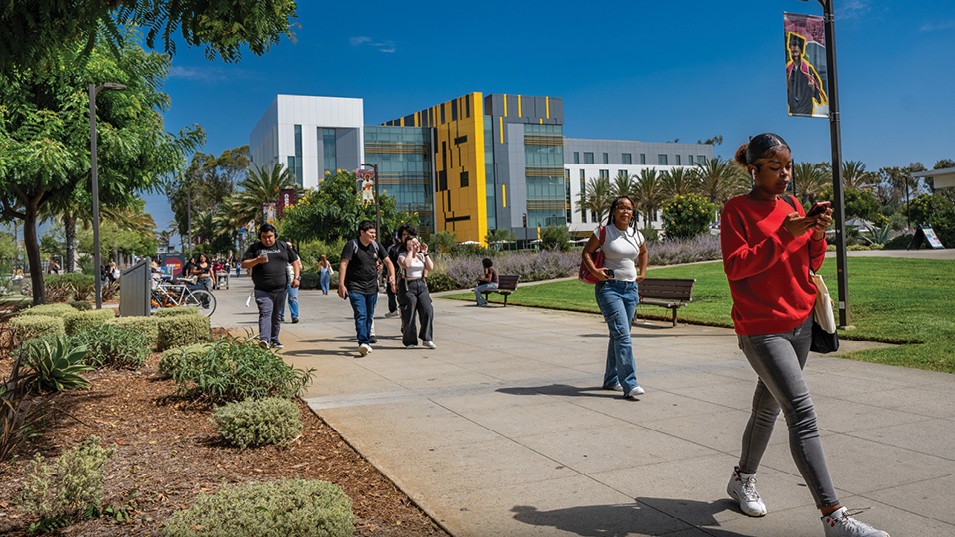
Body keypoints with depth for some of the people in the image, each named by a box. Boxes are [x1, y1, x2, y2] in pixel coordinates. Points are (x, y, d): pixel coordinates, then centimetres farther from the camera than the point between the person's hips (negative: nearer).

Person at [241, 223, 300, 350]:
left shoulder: (283, 246, 12)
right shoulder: (254, 247, 7)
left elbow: (295, 261, 17)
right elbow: (244, 264, 2)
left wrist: (296, 277, 5)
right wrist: (257, 260, -16)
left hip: (280, 289, 3)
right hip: (262, 290, -2)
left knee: (276, 315, 10)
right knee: (265, 313, -17)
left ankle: (274, 340, 21)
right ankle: (264, 339, -28)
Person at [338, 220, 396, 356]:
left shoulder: (376, 246, 7)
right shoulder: (351, 245, -9)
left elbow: (388, 262, 12)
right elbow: (343, 264, -15)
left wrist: (392, 276, -7)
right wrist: (341, 284, -24)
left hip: (372, 288, 6)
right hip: (355, 288, -5)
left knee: (369, 317, 11)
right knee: (361, 315, -17)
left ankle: (367, 342, 22)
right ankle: (363, 343, -24)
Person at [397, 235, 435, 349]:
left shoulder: (421, 255, 12)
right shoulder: (402, 255, -4)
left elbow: (431, 268, 1)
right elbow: (406, 264, -26)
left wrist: (425, 254, -2)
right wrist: (410, 251, -16)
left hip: (422, 285, 5)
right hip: (408, 286, -5)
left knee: (428, 311, -8)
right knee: (409, 314, -2)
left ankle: (427, 339, 0)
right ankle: (410, 341, 10)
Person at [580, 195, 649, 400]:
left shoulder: (637, 235, 10)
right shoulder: (603, 232, -5)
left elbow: (644, 253, 30)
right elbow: (586, 253, 0)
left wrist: (642, 272, 17)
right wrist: (594, 271, -14)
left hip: (631, 288, 6)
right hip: (609, 287, -6)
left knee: (619, 335, 12)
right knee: (622, 334, -16)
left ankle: (611, 379, 25)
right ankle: (629, 384, -18)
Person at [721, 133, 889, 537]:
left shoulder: (793, 206, 12)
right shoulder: (737, 210, -7)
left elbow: (811, 264, 15)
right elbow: (734, 266, -16)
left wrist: (818, 236, -5)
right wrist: (783, 235, -21)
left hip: (801, 323, 7)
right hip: (762, 329, -7)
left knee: (767, 407, 15)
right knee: (802, 413, -14)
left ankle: (743, 480, 34)